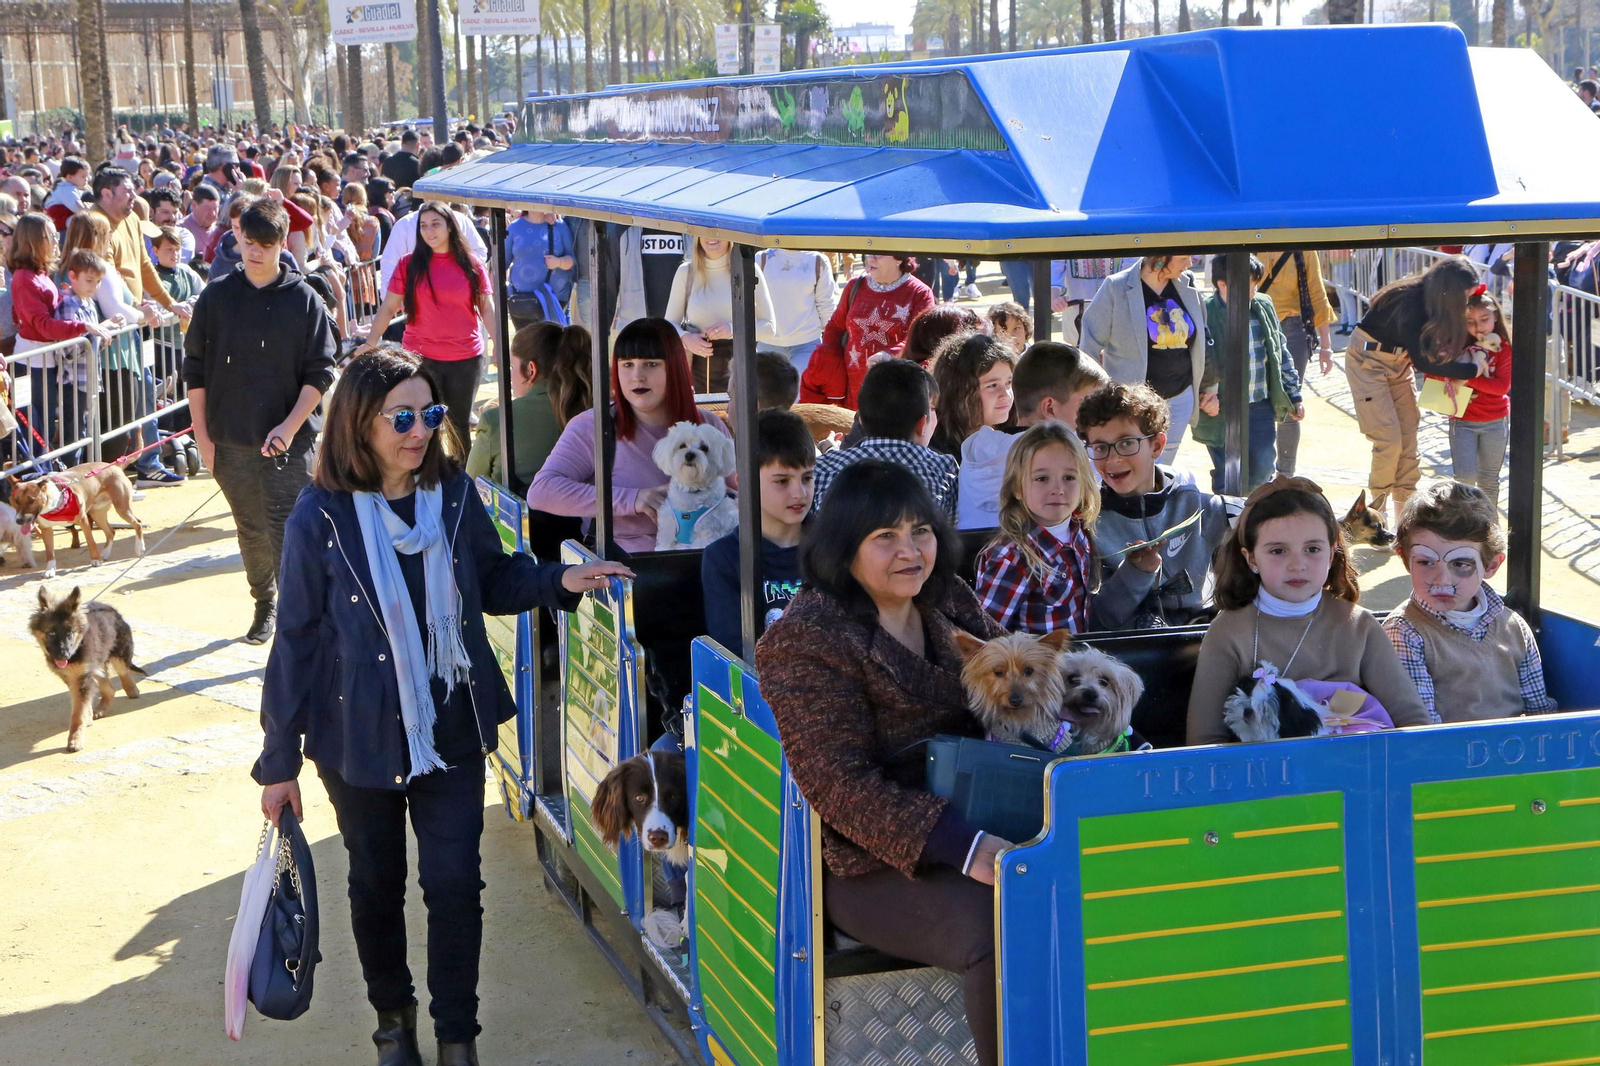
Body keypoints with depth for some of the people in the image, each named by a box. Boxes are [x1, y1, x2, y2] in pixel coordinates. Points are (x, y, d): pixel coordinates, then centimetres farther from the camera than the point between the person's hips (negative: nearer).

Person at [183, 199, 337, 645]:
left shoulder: (304, 299, -3)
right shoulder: (216, 297, 3)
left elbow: (320, 373, -3)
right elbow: (195, 370, 7)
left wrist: (290, 427, -14)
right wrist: (203, 437, 3)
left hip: (289, 442, -3)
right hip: (231, 442, 3)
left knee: (287, 533, -9)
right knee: (252, 531, 14)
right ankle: (265, 603, 34)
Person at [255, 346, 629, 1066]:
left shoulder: (454, 495, -5)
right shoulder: (321, 517, -14)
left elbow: (493, 581, 11)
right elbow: (297, 641, -9)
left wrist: (559, 581, -10)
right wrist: (278, 761, -5)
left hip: (451, 728, 2)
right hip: (360, 736, -2)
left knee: (455, 882, 0)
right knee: (377, 884, 15)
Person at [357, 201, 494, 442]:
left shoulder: (472, 265, 3)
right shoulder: (409, 265, 0)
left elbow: (487, 308, 5)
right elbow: (388, 307, 1)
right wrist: (370, 343, -9)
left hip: (466, 359, 1)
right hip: (420, 358, -1)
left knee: (460, 425, 11)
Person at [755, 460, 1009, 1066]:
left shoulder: (949, 603, 14)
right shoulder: (806, 640, -7)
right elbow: (839, 782, -15)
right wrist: (965, 847, -25)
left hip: (977, 829, 7)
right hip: (874, 865, -6)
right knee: (1002, 931, -32)